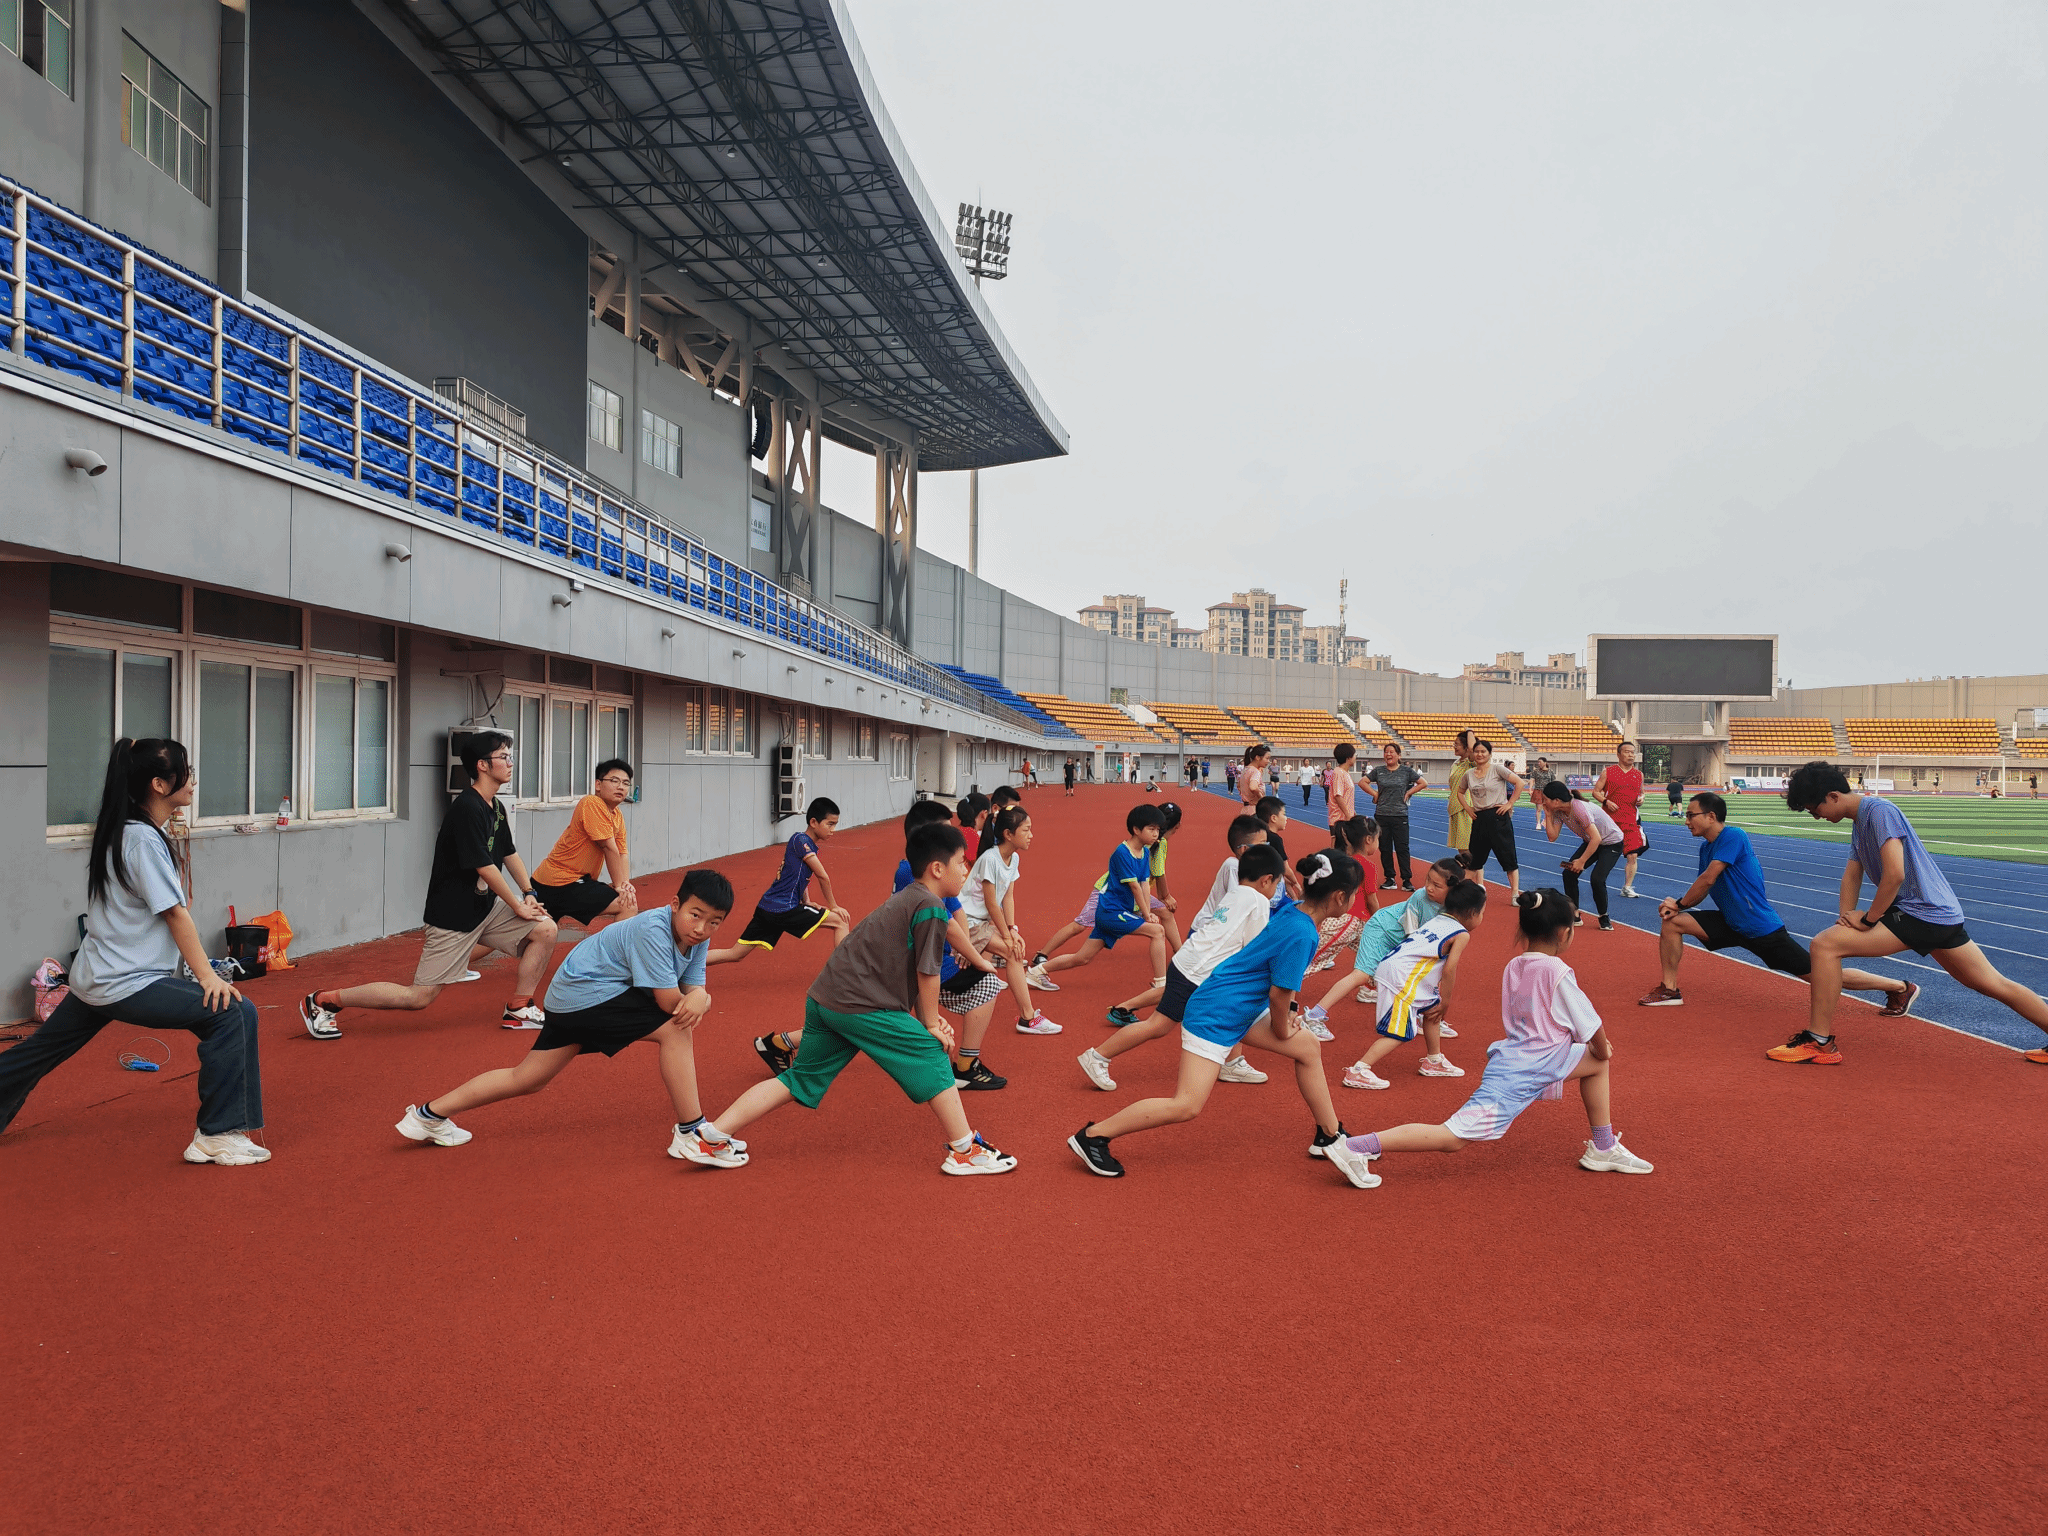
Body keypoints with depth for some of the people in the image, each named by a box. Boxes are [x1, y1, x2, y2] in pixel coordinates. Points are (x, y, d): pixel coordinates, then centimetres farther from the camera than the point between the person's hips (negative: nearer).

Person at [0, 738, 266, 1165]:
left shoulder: (120, 831, 11)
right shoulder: (143, 838, -18)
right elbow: (175, 914, -18)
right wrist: (208, 975, -17)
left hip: (93, 980, 11)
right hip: (126, 984, -11)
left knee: (37, 1055, 27)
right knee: (233, 1014, -19)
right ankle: (217, 1137, -16)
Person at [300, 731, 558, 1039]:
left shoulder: (496, 807, 9)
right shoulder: (467, 808, -21)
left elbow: (509, 854, 21)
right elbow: (484, 867, -21)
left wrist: (528, 893, 9)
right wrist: (518, 906, -13)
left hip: (485, 907, 9)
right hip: (454, 913, -9)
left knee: (545, 929, -4)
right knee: (419, 996, -6)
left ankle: (519, 1010, 8)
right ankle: (323, 1000, 7)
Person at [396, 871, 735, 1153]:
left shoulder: (699, 938, 0)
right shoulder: (652, 928, -26)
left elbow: (693, 987, -4)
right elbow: (669, 1000, -28)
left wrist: (699, 999, -27)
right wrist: (696, 998, -8)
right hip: (586, 991, -9)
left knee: (527, 1080, 19)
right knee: (675, 1029, -18)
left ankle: (430, 1114, 31)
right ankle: (690, 1133, -11)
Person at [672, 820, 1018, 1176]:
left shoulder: (908, 897, 20)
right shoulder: (931, 908, -11)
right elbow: (927, 974, -10)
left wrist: (926, 1017, 14)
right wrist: (930, 1023, 2)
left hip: (824, 998, 9)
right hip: (860, 1006, -9)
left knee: (800, 1079, 14)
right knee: (933, 1056, 1)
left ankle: (709, 1137, 13)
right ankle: (964, 1151, 7)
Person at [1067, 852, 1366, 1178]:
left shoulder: (1290, 910, 3)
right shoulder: (1300, 935, -24)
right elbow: (1278, 994, -18)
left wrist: (1287, 1012, 17)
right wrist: (1282, 1029, 1)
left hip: (1242, 1008, 10)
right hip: (1215, 1017, -10)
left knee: (1308, 1047, 17)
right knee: (1187, 1106, -12)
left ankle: (1330, 1136, 31)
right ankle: (1092, 1136, -4)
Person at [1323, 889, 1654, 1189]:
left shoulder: (1513, 967, 8)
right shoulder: (1558, 971, -14)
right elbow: (1590, 1025, -6)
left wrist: (1597, 1048, 21)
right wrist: (1602, 1047, 17)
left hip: (1514, 1053, 9)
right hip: (1521, 1074, -9)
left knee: (1598, 1062, 22)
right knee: (1454, 1136, -11)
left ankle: (1604, 1150, 29)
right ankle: (1354, 1147, -19)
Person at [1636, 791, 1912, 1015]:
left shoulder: (1733, 837, -20)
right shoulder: (1706, 846, 7)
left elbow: (1707, 879, -24)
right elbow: (1704, 890, 7)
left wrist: (1680, 903, -10)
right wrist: (1676, 903, -11)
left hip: (1762, 929, -8)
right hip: (1732, 924, 8)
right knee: (1673, 922, -4)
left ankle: (1900, 987, 18)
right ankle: (1669, 990, 3)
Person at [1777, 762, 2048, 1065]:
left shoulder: (1879, 811, -15)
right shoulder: (1859, 821, 17)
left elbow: (1895, 874, -23)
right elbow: (1851, 875, 18)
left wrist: (1867, 919, -13)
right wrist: (1846, 921, 6)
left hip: (1920, 912, -11)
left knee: (1823, 944, -17)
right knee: (1995, 985, 19)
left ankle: (1819, 1042, -13)